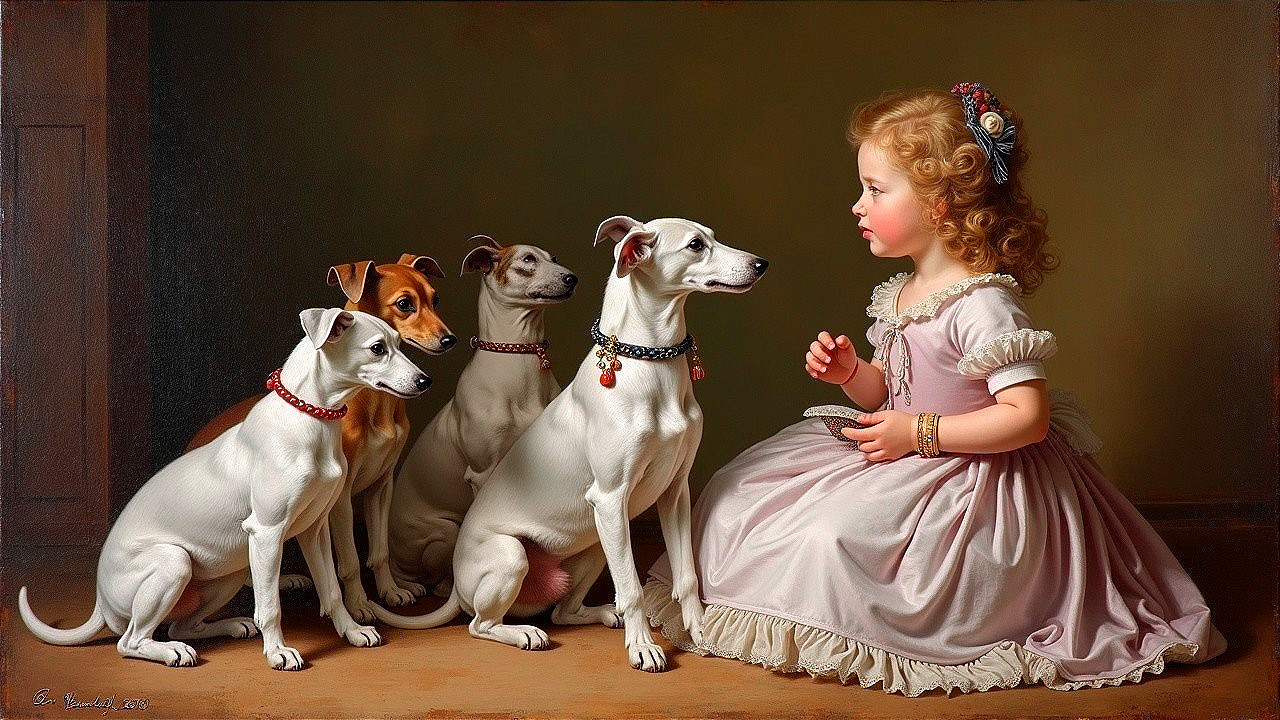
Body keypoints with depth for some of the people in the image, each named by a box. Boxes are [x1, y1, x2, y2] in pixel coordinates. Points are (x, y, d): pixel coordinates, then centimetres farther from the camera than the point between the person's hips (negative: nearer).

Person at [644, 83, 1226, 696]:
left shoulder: (982, 305, -22)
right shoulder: (900, 295, 6)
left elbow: (1027, 417, -27)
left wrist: (920, 433, -25)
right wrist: (848, 370, -5)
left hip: (971, 479, -10)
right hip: (906, 461, 10)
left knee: (836, 534, -29)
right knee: (743, 487, 6)